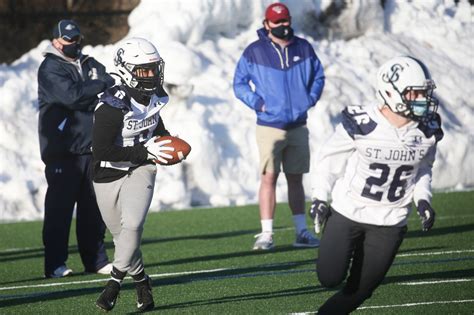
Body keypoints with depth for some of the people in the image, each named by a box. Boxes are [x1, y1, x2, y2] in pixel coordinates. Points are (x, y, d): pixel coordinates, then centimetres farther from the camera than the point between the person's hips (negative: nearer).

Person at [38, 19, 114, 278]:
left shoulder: (90, 65, 16)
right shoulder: (50, 69, -6)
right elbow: (71, 95, -21)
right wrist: (102, 86, -13)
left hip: (91, 147, 6)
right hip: (62, 150, -6)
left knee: (92, 207, 9)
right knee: (60, 206, -5)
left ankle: (95, 259, 16)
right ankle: (55, 264, -3)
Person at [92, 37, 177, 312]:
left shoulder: (154, 96, -2)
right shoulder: (113, 105, -24)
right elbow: (101, 150, -29)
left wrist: (168, 142, 3)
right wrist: (145, 150, -28)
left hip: (140, 171, 3)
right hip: (109, 175, -3)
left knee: (132, 225, -20)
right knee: (122, 234, 9)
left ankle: (115, 282, -9)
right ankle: (141, 281, 30)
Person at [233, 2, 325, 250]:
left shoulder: (304, 48, 3)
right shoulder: (254, 52, -5)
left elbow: (318, 76, 15)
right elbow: (239, 83, 2)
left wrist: (310, 100, 1)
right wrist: (257, 103, -10)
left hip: (298, 125, 3)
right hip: (270, 126, -3)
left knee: (295, 179, 10)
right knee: (269, 178, -6)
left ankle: (301, 232, 14)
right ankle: (266, 234, -5)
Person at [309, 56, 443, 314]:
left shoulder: (427, 131, -7)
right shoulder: (361, 125, -21)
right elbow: (330, 158, -5)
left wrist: (422, 198, -3)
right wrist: (320, 197, -7)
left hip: (390, 222, 3)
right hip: (348, 214, -3)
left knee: (360, 289, 3)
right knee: (330, 278, -6)